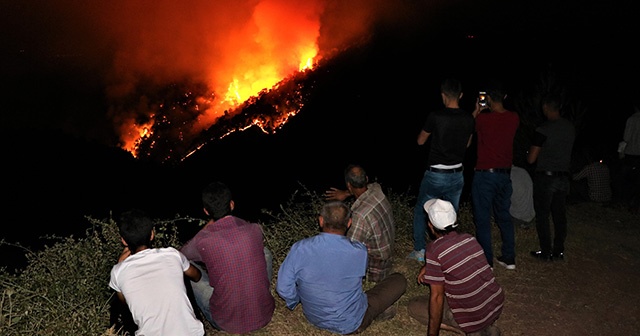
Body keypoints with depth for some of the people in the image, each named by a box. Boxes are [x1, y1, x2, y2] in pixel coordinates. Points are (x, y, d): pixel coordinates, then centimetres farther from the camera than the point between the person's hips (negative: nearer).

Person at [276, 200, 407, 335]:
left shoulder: (299, 249, -21)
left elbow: (283, 287, -12)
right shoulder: (359, 252, -23)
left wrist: (295, 302, 10)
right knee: (399, 280, 7)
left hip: (314, 318, 3)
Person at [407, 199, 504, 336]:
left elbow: (437, 297, -18)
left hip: (474, 318, -7)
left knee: (413, 305, 7)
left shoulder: (435, 249, -21)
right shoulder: (470, 238, -1)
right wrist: (428, 267, 15)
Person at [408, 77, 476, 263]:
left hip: (435, 175, -4)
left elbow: (420, 141, -3)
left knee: (420, 211, 16)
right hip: (457, 175, 4)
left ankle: (420, 251, 18)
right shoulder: (469, 119, -3)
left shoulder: (436, 116, -17)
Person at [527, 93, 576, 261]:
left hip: (545, 178, -6)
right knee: (560, 215, 13)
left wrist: (530, 152, 7)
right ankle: (559, 251, 22)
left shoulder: (543, 130, -18)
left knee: (542, 216, 6)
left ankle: (546, 252, 11)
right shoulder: (571, 127, 2)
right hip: (564, 176, 6)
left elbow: (531, 159, -15)